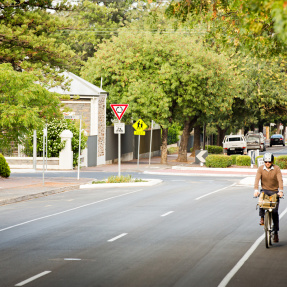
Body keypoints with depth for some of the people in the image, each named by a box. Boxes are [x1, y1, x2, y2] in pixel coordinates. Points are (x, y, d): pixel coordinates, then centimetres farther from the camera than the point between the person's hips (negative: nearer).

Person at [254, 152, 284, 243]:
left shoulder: (276, 169, -9)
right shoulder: (261, 169, -5)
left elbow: (280, 180, -19)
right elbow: (257, 179, -16)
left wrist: (280, 191, -34)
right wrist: (256, 190, -31)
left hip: (274, 191, -1)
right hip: (264, 190, 1)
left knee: (275, 212, -5)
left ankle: (276, 233, 0)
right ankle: (262, 218, -22)